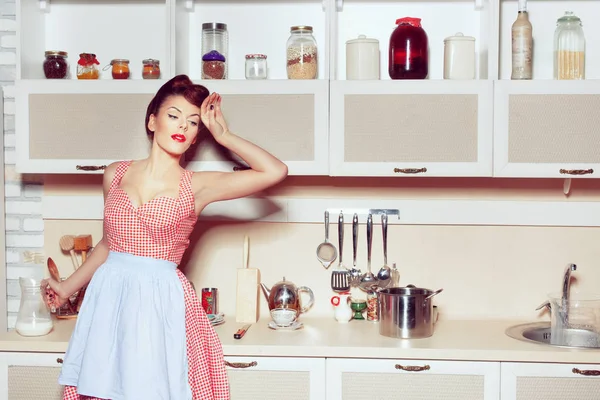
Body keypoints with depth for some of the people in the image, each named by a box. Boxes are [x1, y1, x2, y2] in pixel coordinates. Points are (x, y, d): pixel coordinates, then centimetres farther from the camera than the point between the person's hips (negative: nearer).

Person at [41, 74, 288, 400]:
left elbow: (275, 171, -11)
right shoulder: (116, 174, 7)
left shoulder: (196, 187, -2)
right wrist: (68, 287, 22)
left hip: (162, 302, -3)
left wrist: (223, 135, -3)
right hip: (109, 298, 3)